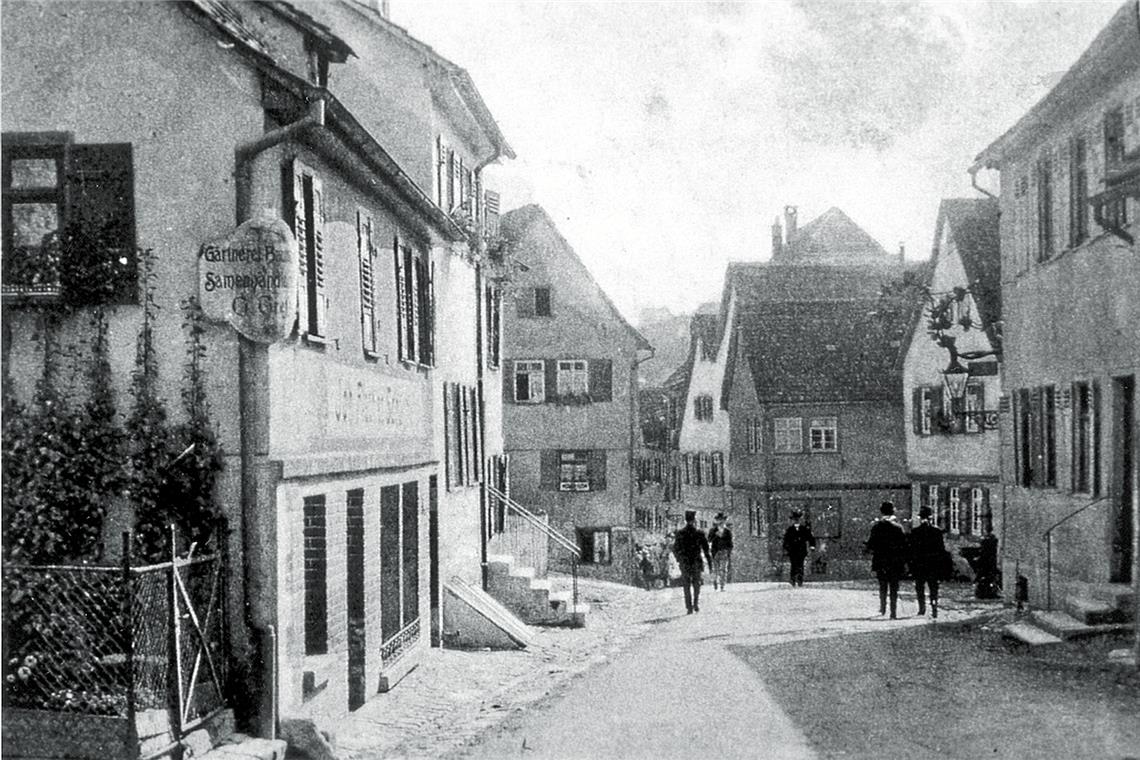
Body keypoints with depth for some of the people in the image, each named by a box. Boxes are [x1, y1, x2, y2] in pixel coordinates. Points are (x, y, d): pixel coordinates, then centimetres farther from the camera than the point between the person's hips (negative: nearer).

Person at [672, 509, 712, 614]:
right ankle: (696, 604, 6)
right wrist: (710, 562, 2)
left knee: (687, 586, 8)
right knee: (696, 585, 16)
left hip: (684, 563, 1)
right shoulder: (700, 533, -5)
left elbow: (675, 549, 3)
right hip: (696, 563, 0)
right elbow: (706, 549, -5)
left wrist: (679, 559, 19)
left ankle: (689, 607, 3)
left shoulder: (680, 533, -2)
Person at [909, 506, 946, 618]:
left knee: (919, 587, 12)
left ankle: (922, 608, 4)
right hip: (934, 565, 2)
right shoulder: (937, 532, 0)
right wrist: (942, 565, 8)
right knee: (933, 588, 7)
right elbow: (942, 550, 2)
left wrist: (910, 564, -2)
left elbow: (911, 550, -7)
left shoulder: (914, 532, -7)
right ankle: (934, 610, 0)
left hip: (919, 566, -2)